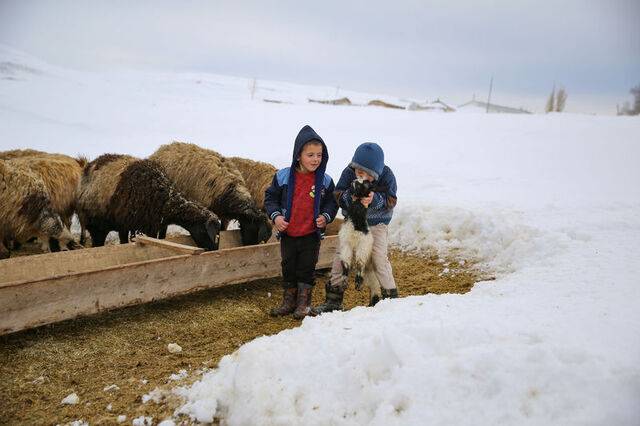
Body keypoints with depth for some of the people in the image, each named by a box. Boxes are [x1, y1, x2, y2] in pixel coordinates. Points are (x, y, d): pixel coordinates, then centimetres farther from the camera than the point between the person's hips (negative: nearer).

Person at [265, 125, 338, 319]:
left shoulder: (325, 181, -6)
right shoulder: (283, 177, -8)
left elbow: (331, 203, 6)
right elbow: (271, 197, 2)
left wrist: (326, 216, -12)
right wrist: (275, 216, -12)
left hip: (311, 235, -1)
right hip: (287, 234, 1)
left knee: (307, 270, 8)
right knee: (288, 268, 14)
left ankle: (304, 303, 23)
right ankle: (289, 301, 30)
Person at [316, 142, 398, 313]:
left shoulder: (386, 175, -16)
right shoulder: (348, 172, -13)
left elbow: (391, 201, -17)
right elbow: (338, 194, -13)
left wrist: (374, 199, -36)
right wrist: (351, 197, -35)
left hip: (376, 224, -2)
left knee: (380, 259, -11)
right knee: (340, 257, -1)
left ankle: (390, 296, 8)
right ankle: (333, 300, 10)